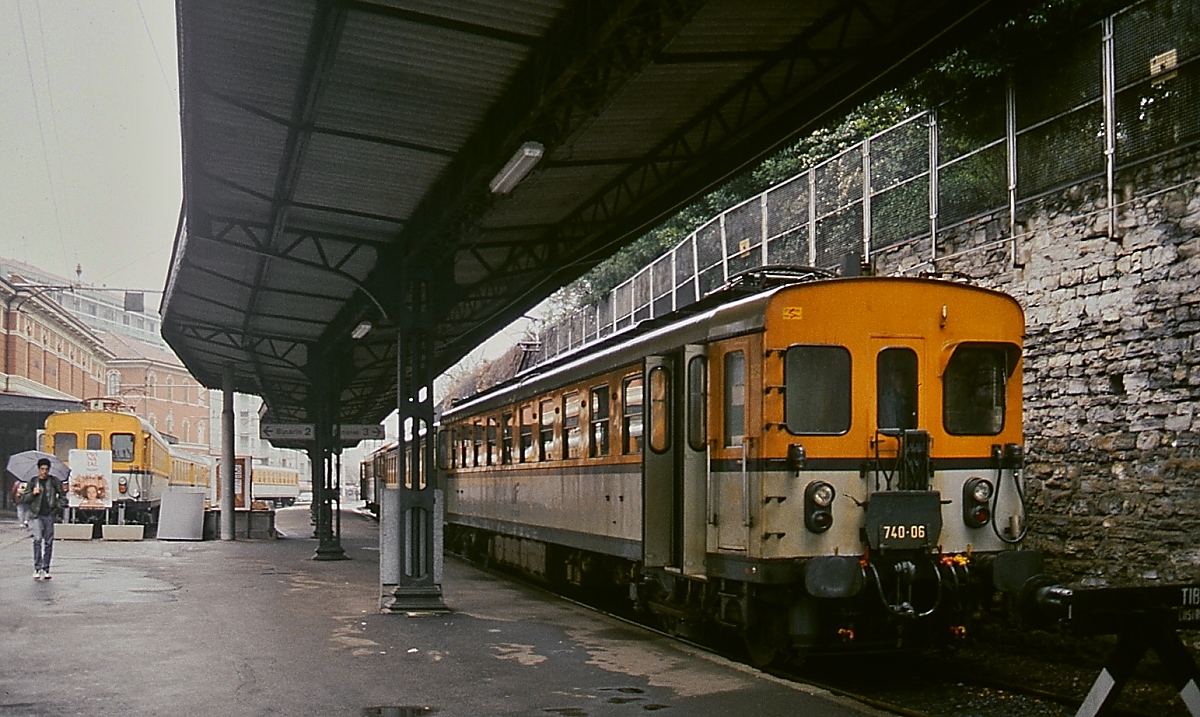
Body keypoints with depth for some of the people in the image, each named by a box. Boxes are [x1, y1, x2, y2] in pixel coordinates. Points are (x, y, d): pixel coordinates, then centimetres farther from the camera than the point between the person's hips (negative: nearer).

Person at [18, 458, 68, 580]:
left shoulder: (54, 481, 7)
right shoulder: (33, 482, 7)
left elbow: (62, 494, 13)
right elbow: (23, 499, 9)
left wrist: (58, 504, -2)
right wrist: (33, 494, -9)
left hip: (49, 515, 1)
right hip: (36, 515, -1)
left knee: (48, 542, 2)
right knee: (38, 539, -16)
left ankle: (45, 569, 11)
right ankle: (37, 568, -13)